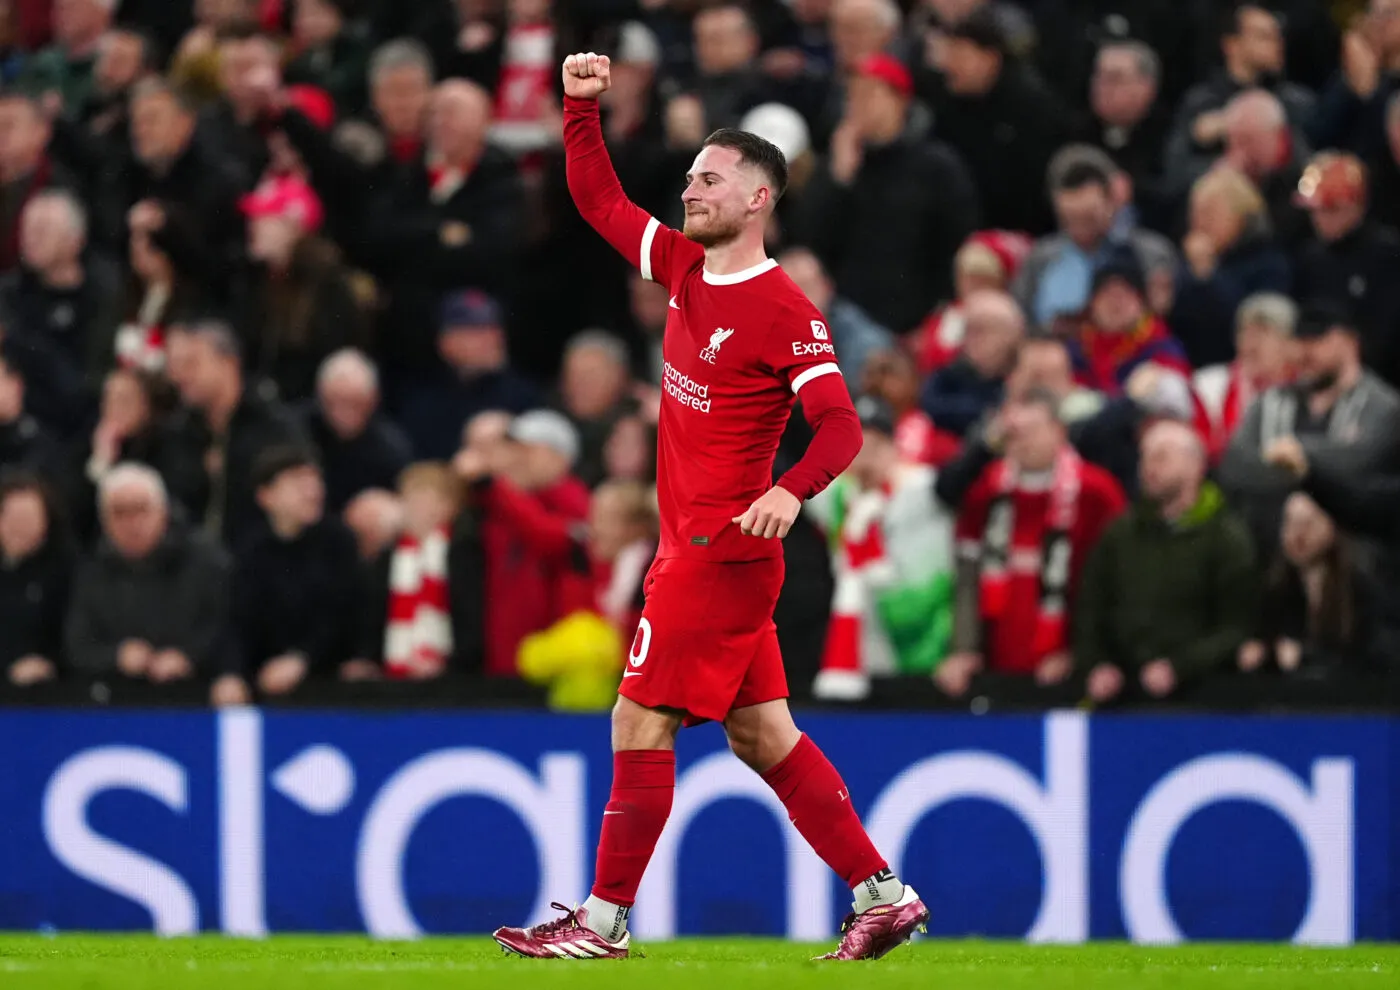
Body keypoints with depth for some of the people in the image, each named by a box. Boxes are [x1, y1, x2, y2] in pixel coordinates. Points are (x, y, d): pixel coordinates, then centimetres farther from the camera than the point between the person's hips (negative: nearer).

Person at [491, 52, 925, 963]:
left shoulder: (783, 310, -15)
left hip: (722, 549, -9)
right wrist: (583, 106, 5)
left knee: (640, 724, -5)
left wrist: (791, 492, -37)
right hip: (693, 543, 9)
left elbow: (841, 425, -20)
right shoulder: (687, 268, 9)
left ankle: (605, 921, 2)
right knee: (761, 733, 10)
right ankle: (883, 896, 12)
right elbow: (600, 201, 18)